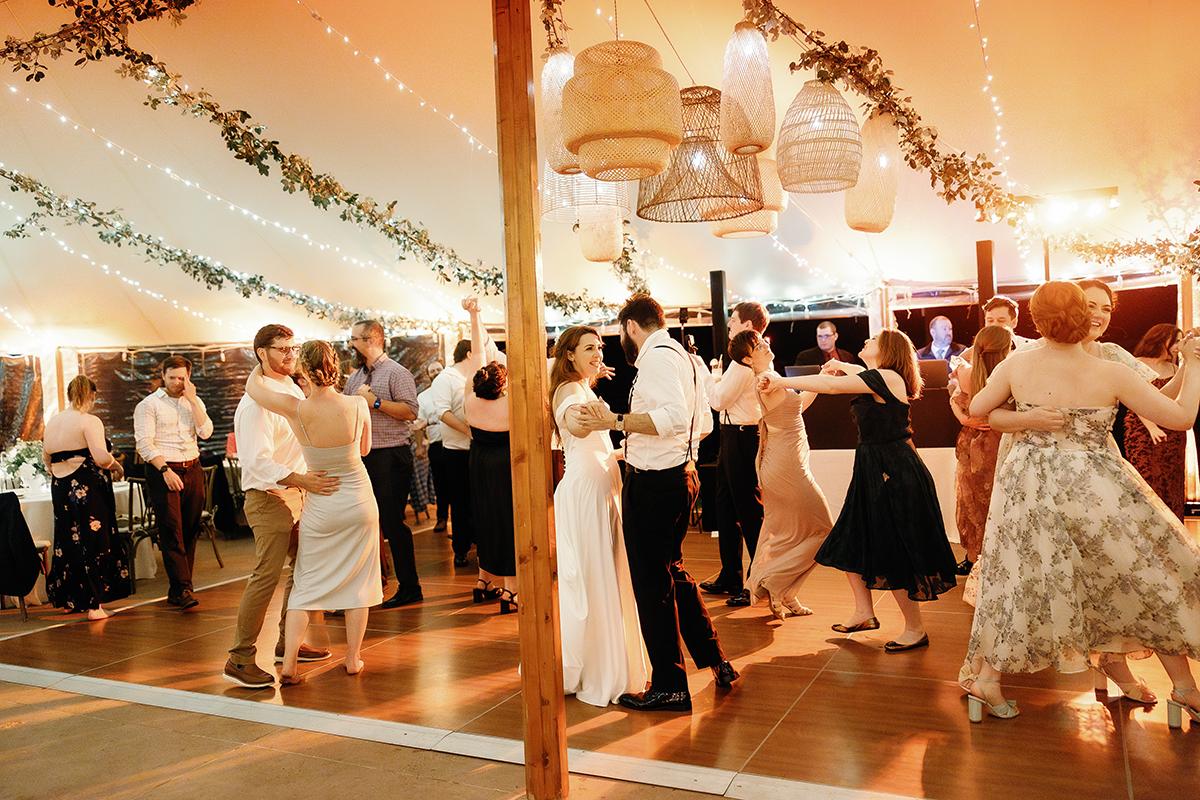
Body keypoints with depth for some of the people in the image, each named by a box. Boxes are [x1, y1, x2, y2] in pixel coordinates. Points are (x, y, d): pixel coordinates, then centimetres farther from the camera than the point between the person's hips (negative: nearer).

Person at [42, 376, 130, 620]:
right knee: (93, 543, -1)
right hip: (88, 488, -7)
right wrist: (116, 465, -2)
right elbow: (101, 458, -21)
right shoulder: (90, 421, -13)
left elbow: (46, 458, 15)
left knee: (67, 543, 16)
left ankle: (70, 600, 26)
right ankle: (94, 605, 1)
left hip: (60, 488, 7)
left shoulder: (52, 421, 9)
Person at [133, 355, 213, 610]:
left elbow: (205, 432, -3)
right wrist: (165, 470, -19)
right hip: (162, 471, -5)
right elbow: (144, 444, -9)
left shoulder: (194, 402, 12)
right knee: (172, 531, -9)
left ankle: (178, 589, 12)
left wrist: (192, 400, -8)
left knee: (190, 531, 5)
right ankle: (183, 590, -11)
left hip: (192, 470, 5)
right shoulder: (149, 404, -1)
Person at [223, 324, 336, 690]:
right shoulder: (256, 401, -17)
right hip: (268, 498, -9)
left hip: (296, 493, 9)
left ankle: (288, 642, 27)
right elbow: (259, 461, -26)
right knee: (266, 577, -9)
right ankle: (239, 660, -1)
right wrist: (302, 479, -34)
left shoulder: (293, 390, 10)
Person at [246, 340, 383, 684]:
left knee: (307, 585, 11)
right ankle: (353, 659, 21)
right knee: (357, 580, 13)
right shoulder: (358, 405, -16)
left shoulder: (296, 410, -19)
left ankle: (289, 664, 8)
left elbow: (252, 385, -2)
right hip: (359, 500, 1)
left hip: (320, 507, 0)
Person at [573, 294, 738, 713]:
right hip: (680, 474, 10)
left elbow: (675, 416, -29)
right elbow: (700, 420, 19)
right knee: (673, 573, 22)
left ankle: (669, 686, 12)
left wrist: (615, 421, -29)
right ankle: (716, 662, 29)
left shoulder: (657, 356, -15)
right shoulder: (681, 355, 16)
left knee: (652, 584, 1)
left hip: (653, 482, -10)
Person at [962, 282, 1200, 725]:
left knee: (1020, 580, 13)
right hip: (1096, 489, -3)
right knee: (1155, 574, 13)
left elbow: (976, 409, 8)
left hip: (1029, 485, 3)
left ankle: (986, 676, 15)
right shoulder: (1111, 374, -12)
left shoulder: (1016, 365, -5)